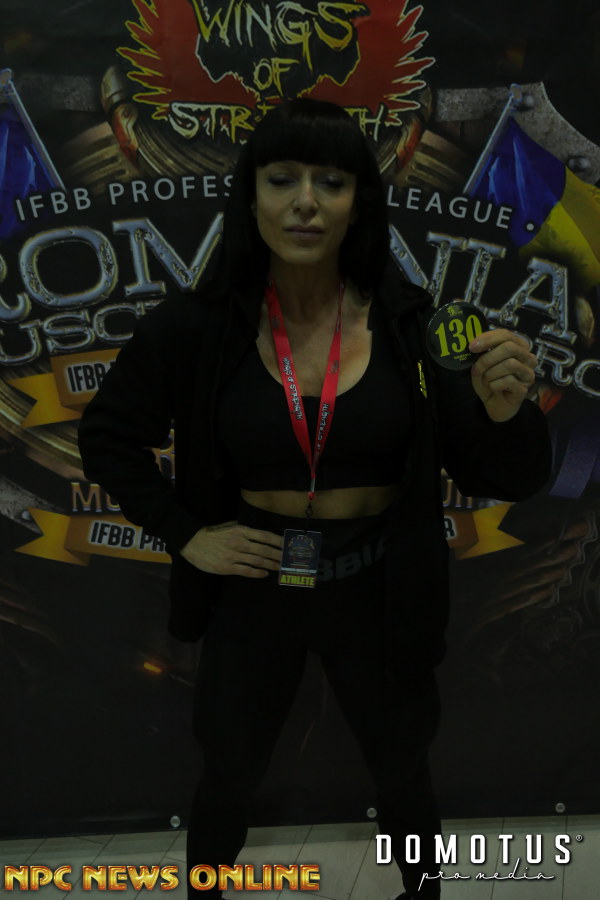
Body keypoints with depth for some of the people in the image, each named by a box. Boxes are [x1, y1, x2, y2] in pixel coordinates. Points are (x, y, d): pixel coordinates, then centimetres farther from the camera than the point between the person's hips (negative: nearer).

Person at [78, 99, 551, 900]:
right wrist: (184, 534, -5)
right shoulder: (195, 327, -14)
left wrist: (505, 411, -31)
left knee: (403, 775, 22)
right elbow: (107, 436, 2)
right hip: (253, 586, 0)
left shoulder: (408, 323, -13)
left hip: (375, 591, 1)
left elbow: (500, 479, -10)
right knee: (230, 777, 21)